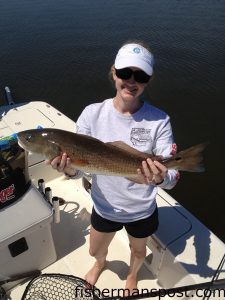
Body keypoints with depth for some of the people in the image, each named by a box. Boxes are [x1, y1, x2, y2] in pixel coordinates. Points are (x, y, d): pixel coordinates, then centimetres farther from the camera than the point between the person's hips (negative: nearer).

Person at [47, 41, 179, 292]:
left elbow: (172, 177, -22)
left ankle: (132, 275, 67)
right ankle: (100, 264, 69)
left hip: (142, 211, -1)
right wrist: (68, 168, -37)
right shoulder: (93, 113, -17)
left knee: (138, 250, 29)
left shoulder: (159, 120, -21)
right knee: (95, 251, 28)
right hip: (104, 206, 2)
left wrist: (161, 178, -45)